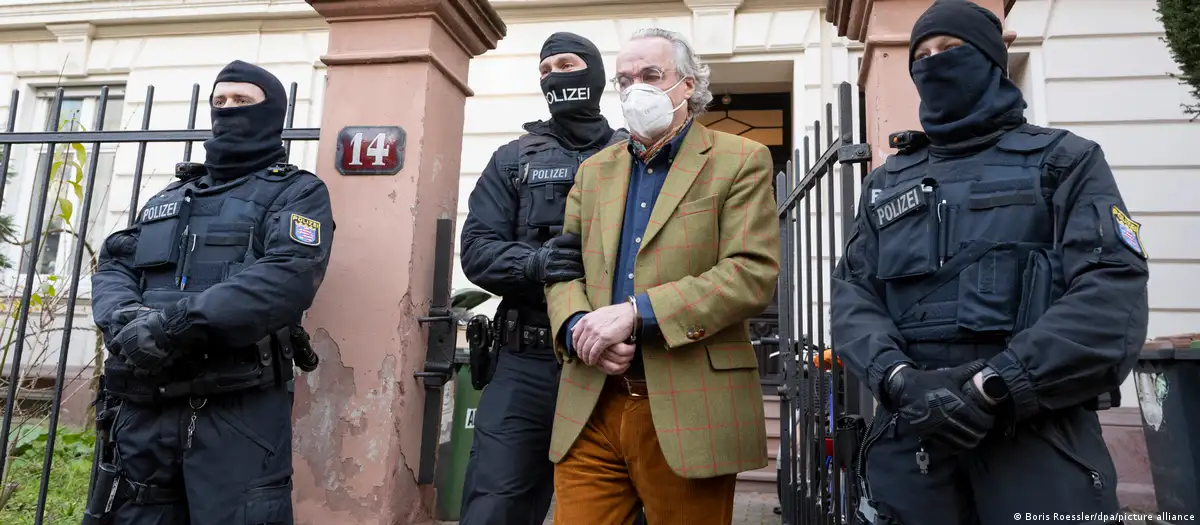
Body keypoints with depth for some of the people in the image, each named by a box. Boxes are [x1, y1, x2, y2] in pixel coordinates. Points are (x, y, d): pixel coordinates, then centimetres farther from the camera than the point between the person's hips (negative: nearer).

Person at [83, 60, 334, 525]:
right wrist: (125, 318, -10)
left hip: (239, 410, -5)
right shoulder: (169, 197, 24)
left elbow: (288, 277, -14)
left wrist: (180, 323, -21)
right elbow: (113, 267, 13)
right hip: (144, 408, 6)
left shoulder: (297, 192, 3)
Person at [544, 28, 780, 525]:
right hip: (590, 410, 4)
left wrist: (637, 311, -17)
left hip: (690, 410, -3)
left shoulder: (740, 161, 1)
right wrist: (576, 326, -9)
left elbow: (753, 273, -10)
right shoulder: (594, 170, 16)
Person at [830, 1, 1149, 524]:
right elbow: (853, 296, 5)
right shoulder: (885, 185, 16)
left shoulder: (1064, 160, 7)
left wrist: (993, 387, -18)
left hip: (1039, 432, -2)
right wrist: (900, 379, -15)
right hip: (908, 434, 3)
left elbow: (1114, 295, -7)